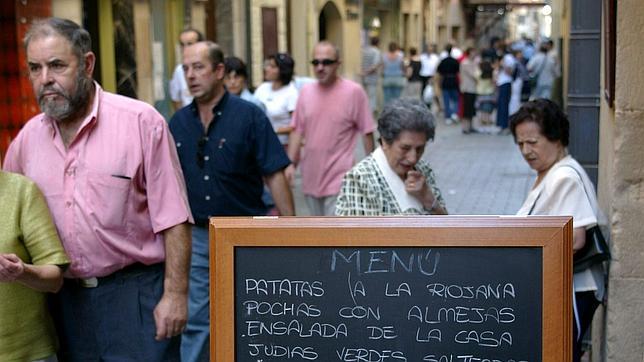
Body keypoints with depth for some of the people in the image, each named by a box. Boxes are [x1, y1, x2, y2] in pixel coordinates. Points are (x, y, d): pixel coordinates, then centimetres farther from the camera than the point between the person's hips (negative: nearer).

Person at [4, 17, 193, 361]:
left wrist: (175, 294, -11)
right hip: (64, 296, 5)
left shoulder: (141, 122, -9)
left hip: (135, 293, -4)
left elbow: (172, 219, -10)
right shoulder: (27, 138, 5)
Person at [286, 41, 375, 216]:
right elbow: (297, 131, 9)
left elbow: (367, 132, -5)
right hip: (311, 177, 5)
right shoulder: (306, 91, 5)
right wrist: (291, 163, 2)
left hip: (339, 179, -5)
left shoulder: (354, 91, -10)